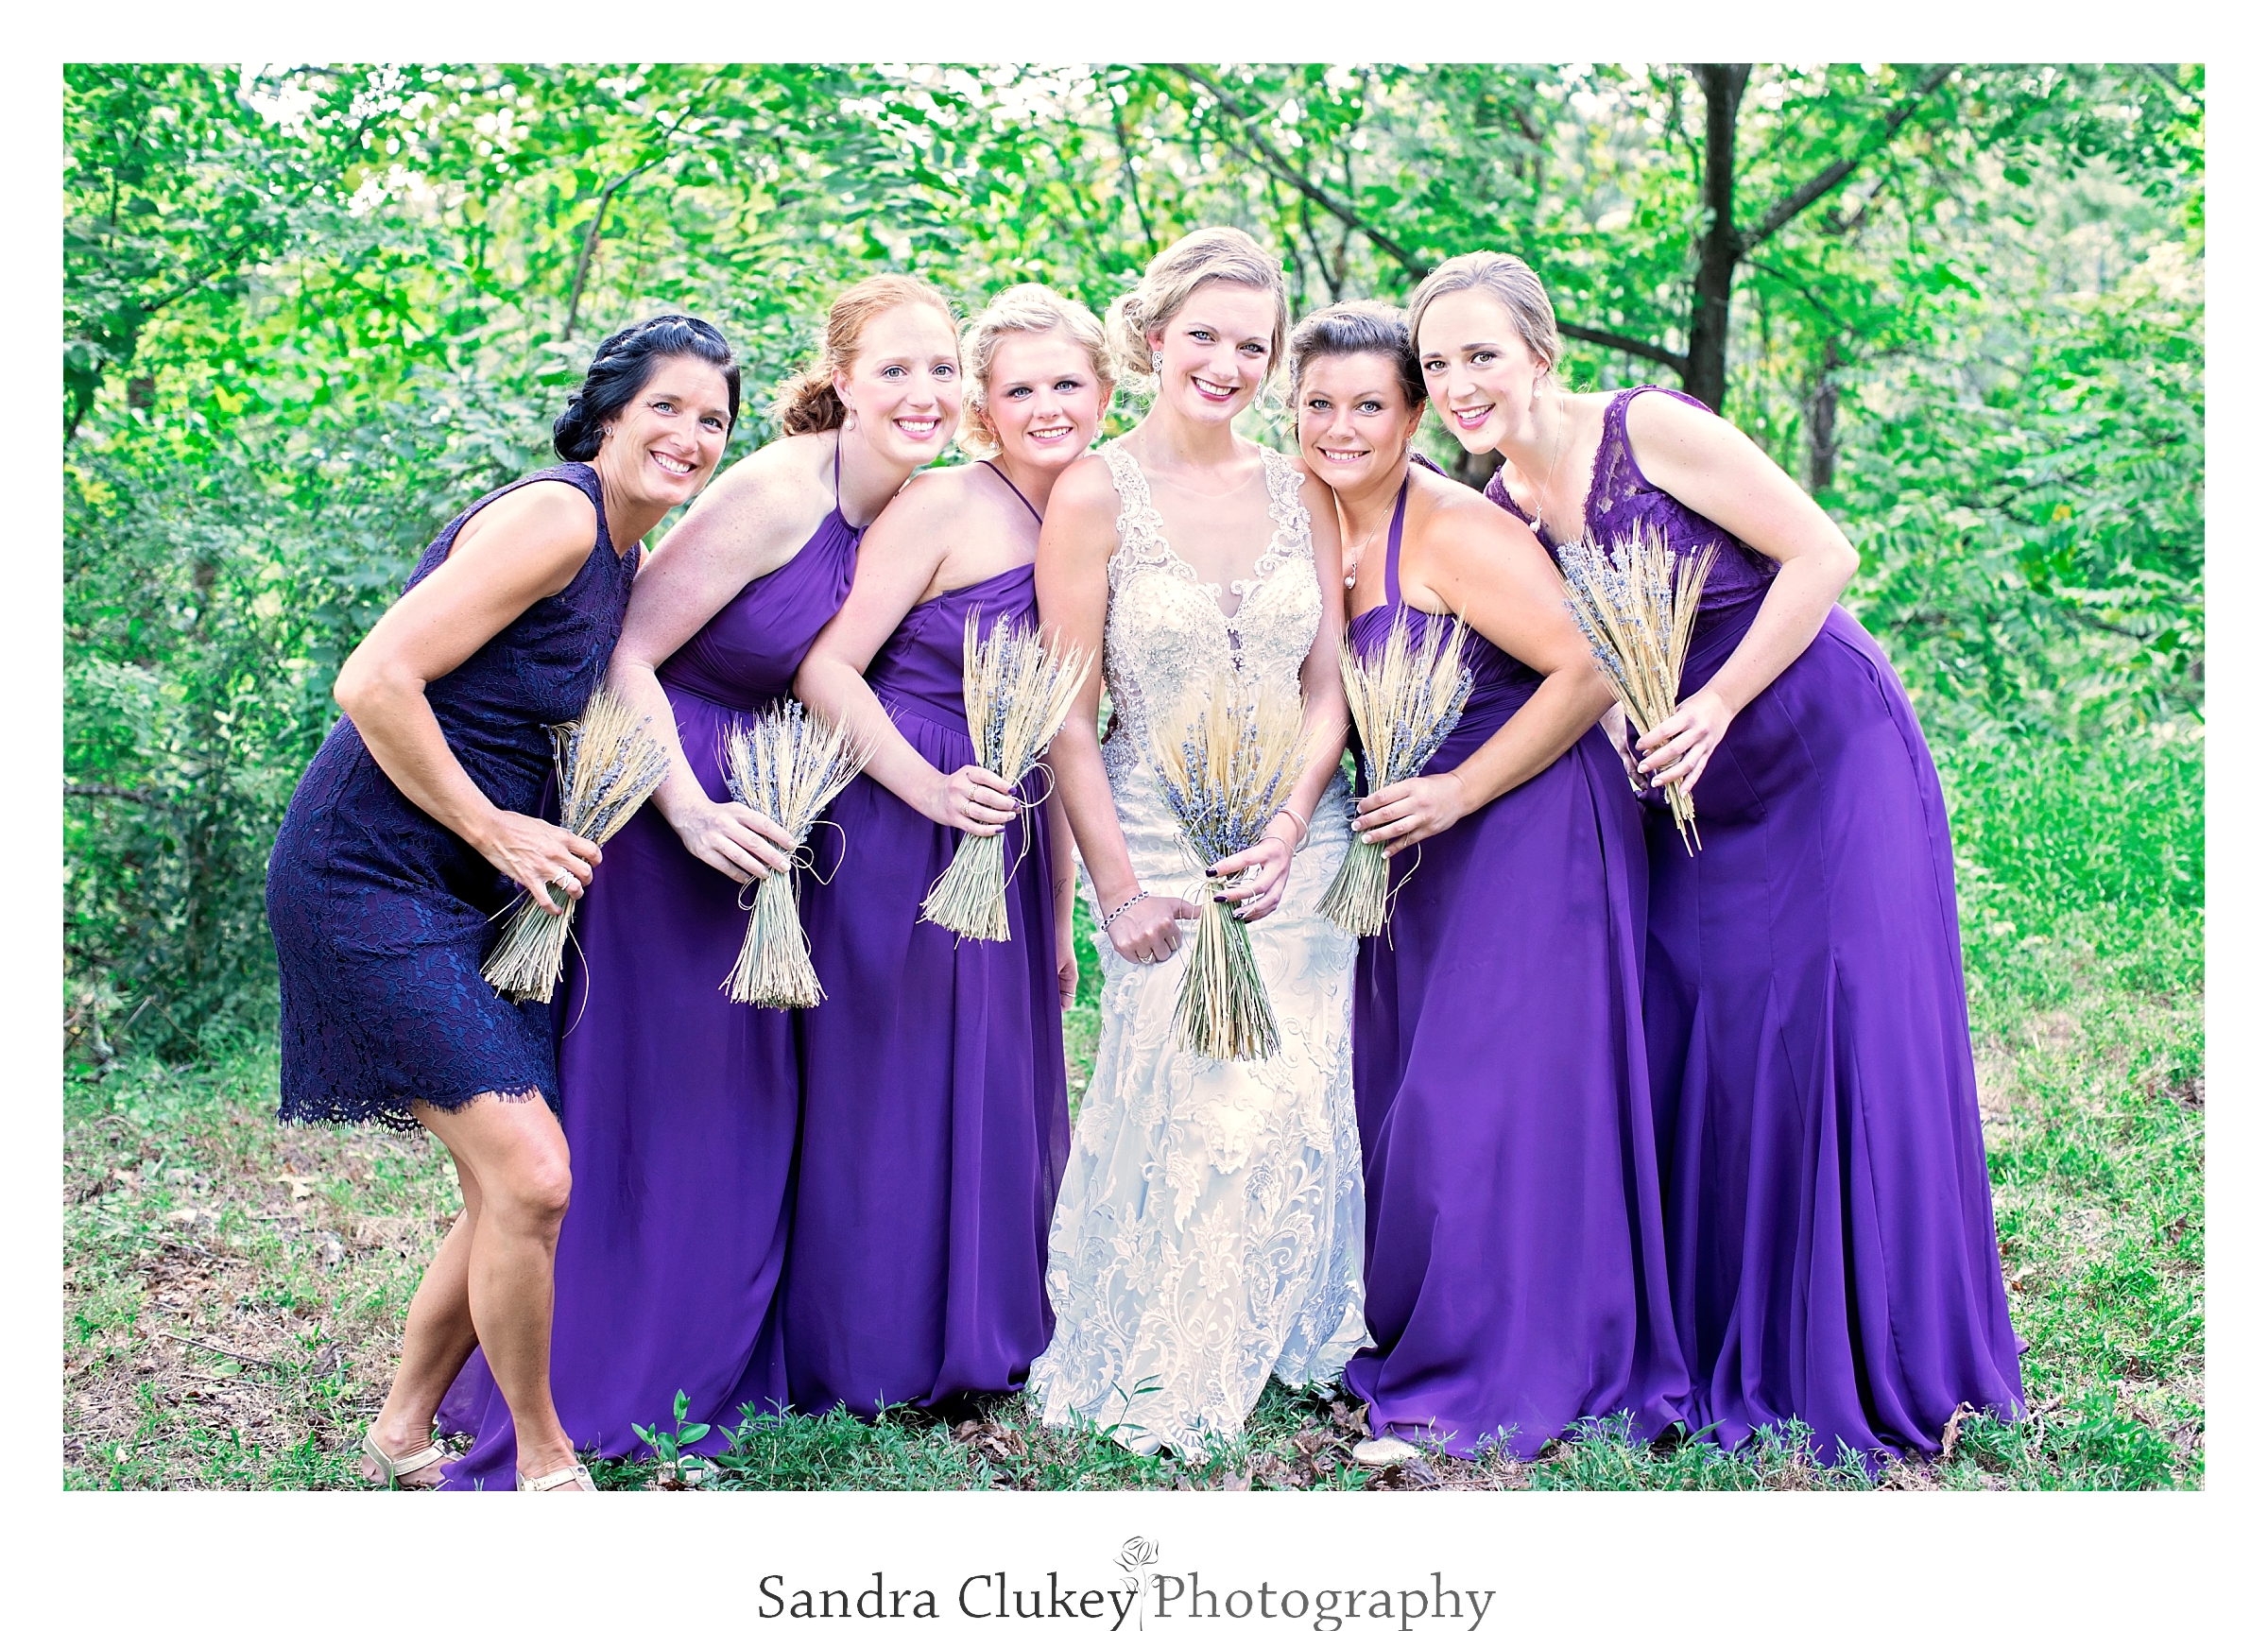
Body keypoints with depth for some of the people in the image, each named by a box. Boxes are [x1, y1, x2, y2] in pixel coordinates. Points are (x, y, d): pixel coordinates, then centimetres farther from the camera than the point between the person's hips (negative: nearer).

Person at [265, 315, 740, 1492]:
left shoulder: (624, 555, 13)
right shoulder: (553, 516, -17)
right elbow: (374, 682, -23)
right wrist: (500, 832, -17)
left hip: (468, 892, 10)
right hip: (368, 875, -10)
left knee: (513, 1194, 10)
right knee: (530, 1176, -14)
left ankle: (402, 1432, 29)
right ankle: (542, 1460, 5)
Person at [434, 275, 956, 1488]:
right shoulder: (774, 493, -21)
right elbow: (626, 653, -20)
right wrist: (691, 811, -26)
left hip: (764, 820, 8)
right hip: (664, 806, -8)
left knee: (745, 1095, 14)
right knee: (636, 1094, -2)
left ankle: (710, 1369, 28)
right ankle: (563, 1396, 10)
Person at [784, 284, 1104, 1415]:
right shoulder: (945, 508, -10)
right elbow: (825, 667, -13)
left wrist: (1060, 915, 16)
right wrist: (929, 788, -22)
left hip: (1008, 849, 7)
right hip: (897, 838, -7)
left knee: (1001, 1089, 12)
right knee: (890, 1089, 1)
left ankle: (981, 1339, 27)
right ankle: (873, 1356, 16)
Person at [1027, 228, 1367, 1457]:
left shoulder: (1298, 491, 6)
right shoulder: (1094, 496, -6)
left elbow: (1328, 681, 6)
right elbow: (1067, 716, -6)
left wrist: (1289, 823, -9)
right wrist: (1118, 885, -11)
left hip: (1298, 839, 4)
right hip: (1161, 843, -3)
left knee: (1292, 1105, 1)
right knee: (1188, 1100, -8)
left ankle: (1257, 1353, 23)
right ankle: (1145, 1375, 13)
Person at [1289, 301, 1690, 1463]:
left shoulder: (1453, 532, -18)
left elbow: (1590, 672, -21)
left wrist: (1454, 793, -19)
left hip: (1528, 832, -8)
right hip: (1418, 844, 8)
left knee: (1484, 1095, -6)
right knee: (1404, 1091, 11)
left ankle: (1493, 1386, 4)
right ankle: (1408, 1339, 24)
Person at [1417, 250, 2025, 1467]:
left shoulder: (1651, 430, -16)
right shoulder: (1492, 515, 1)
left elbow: (1822, 554, -16)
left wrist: (1716, 707, -19)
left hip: (1830, 758, -6)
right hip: (1690, 797, 6)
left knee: (1842, 1036, -7)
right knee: (1692, 1040, 2)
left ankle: (1877, 1362, 7)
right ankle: (1724, 1353, 15)